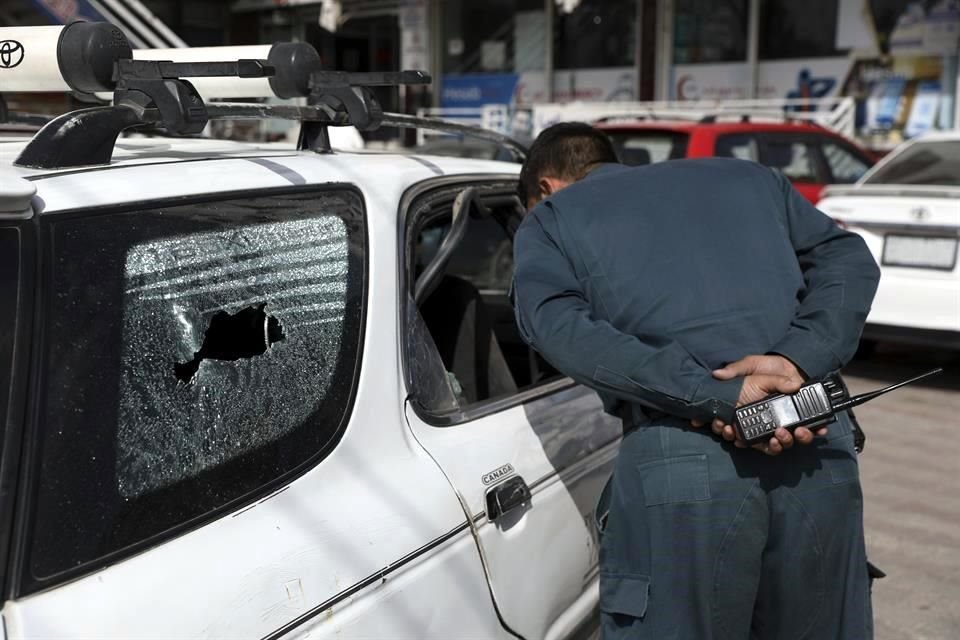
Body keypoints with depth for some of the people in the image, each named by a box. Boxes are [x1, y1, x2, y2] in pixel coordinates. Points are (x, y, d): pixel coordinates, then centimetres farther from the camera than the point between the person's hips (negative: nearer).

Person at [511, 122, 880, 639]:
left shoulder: (548, 218, 15)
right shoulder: (745, 175, 26)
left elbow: (558, 326, -5)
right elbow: (847, 258, 12)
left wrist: (716, 398, -12)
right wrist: (798, 358, -3)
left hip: (677, 461, -4)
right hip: (819, 450, 4)